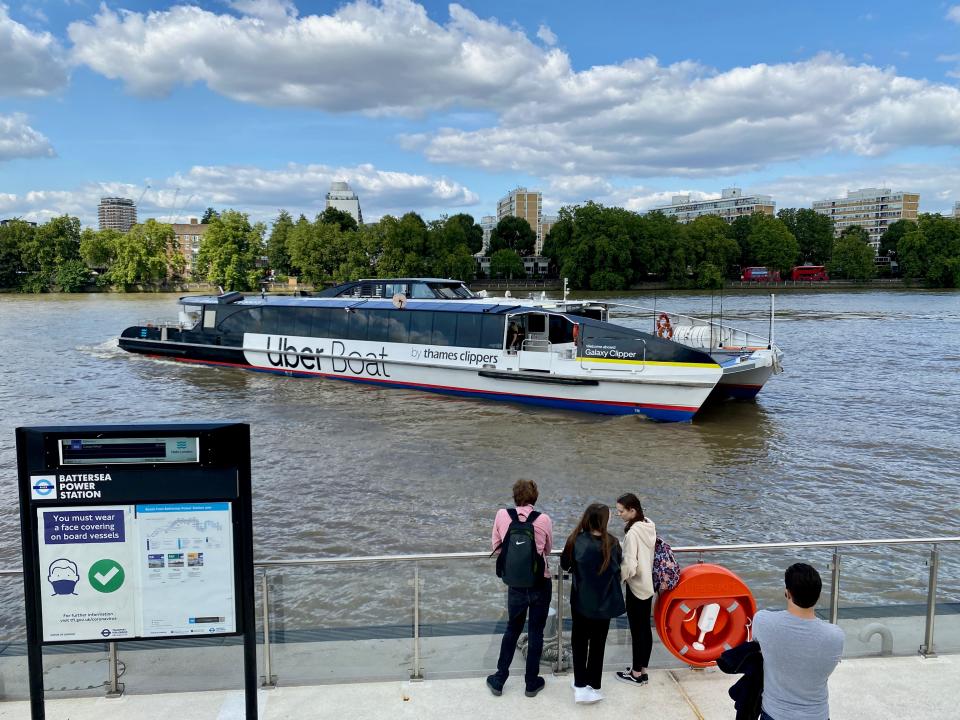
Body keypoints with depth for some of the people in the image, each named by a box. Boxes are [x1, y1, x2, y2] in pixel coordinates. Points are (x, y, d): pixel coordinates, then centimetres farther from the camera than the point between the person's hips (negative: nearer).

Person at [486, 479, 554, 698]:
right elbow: (548, 550, 4)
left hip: (515, 583, 2)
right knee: (536, 632, 13)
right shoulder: (544, 520, -12)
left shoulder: (501, 515, -9)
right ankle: (532, 683, 25)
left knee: (512, 630, 19)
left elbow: (495, 546, 2)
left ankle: (499, 680, 27)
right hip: (541, 583, -1)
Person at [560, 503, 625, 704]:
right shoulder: (612, 543, -15)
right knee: (598, 643, 16)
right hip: (604, 601, 1)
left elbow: (564, 565, -2)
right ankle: (593, 686, 25)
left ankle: (581, 686, 12)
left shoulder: (576, 541, -16)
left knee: (579, 641, 16)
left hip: (581, 600, -1)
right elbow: (619, 567, 1)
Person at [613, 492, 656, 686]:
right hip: (648, 584, 8)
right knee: (645, 628, 15)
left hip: (636, 586, -8)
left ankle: (636, 674, 17)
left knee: (637, 630, 5)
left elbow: (629, 566, -24)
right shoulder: (649, 525, 0)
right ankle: (642, 670, 26)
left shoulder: (632, 533, -24)